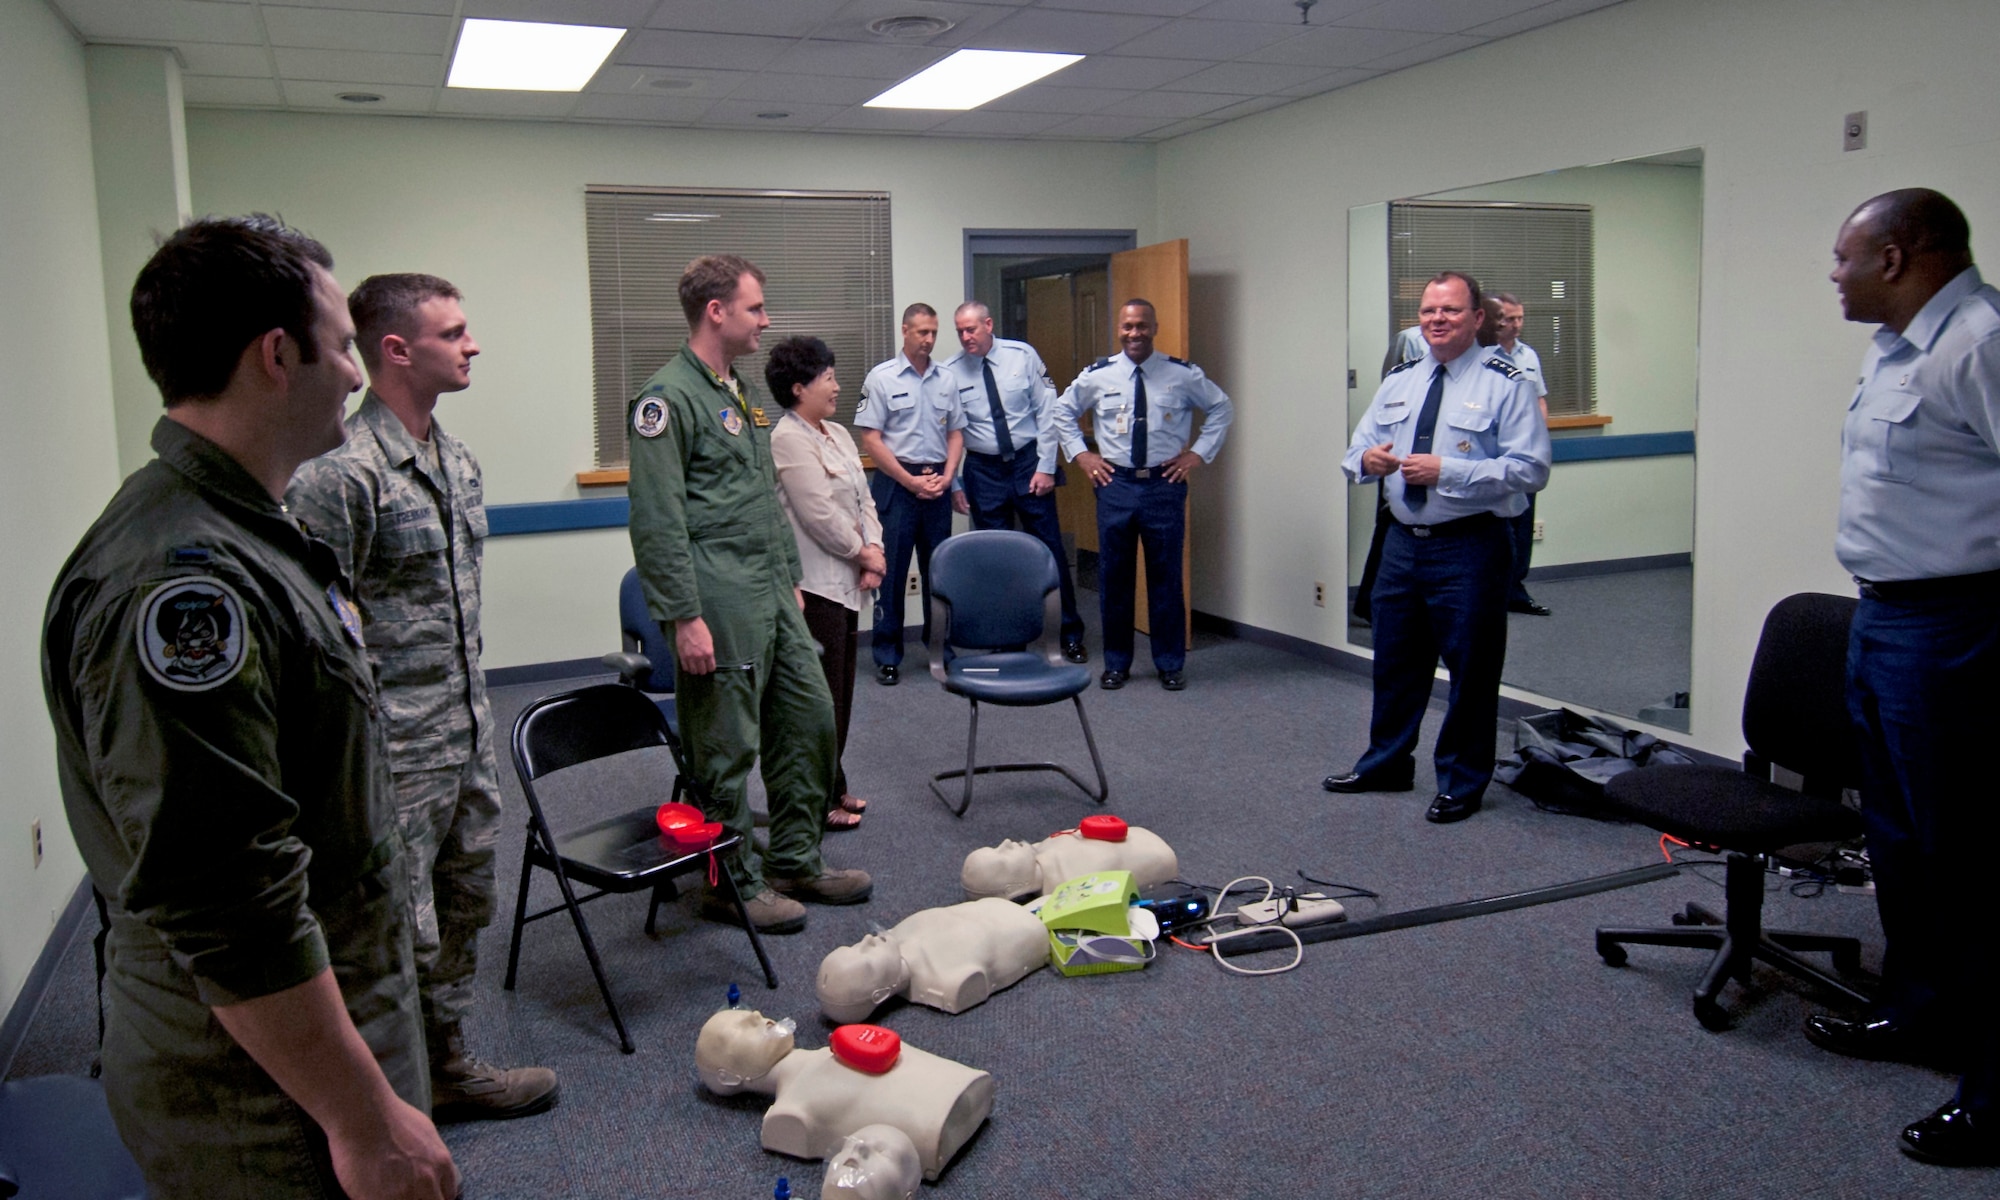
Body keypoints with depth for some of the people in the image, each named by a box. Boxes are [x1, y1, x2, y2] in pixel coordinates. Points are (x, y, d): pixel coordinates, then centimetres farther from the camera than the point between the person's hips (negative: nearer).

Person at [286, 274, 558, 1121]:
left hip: (469, 738, 9)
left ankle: (448, 1069, 38)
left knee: (464, 909, 20)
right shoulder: (341, 473, -19)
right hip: (399, 756, -9)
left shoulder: (457, 461, 9)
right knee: (403, 934, 3)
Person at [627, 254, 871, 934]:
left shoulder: (737, 390, 17)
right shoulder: (670, 396, -13)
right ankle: (733, 885, 17)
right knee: (727, 749, 1)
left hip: (771, 596, 10)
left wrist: (791, 576, 22)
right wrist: (684, 617, -21)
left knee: (810, 718, 13)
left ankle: (796, 862, 27)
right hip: (720, 605, -9)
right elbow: (658, 521, -18)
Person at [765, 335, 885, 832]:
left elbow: (863, 499, 13)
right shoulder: (789, 440, -14)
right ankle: (820, 800, 8)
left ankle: (833, 789, 26)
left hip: (846, 582, 9)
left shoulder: (837, 434, 14)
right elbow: (820, 516, -19)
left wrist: (874, 551, -2)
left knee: (840, 691, 15)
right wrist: (863, 552, -7)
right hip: (815, 584, -9)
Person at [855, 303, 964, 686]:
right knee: (891, 570, 0)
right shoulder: (882, 378, -4)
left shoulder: (945, 381, 10)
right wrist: (910, 481, -12)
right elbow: (870, 440, -8)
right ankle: (887, 657, 8)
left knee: (938, 568, 10)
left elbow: (955, 434, 13)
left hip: (938, 484, 4)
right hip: (896, 482, -4)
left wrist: (946, 476, -3)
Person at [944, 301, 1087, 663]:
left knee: (1050, 548, 4)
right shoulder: (951, 372, -4)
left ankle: (1070, 633, 17)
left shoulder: (1022, 355, -5)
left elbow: (1047, 412, -3)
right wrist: (954, 484, 0)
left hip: (1029, 462, 0)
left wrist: (1046, 467, -7)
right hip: (983, 470, 1)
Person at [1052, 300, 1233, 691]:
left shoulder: (1183, 374, -1)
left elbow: (1222, 408, 11)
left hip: (1165, 485, -1)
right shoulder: (1097, 375, 1)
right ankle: (1116, 663, 20)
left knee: (1166, 577, 6)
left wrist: (1198, 453, 3)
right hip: (1115, 485, 1)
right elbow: (1063, 411, 16)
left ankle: (1171, 664, 19)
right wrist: (1080, 454, 6)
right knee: (1114, 578, 7)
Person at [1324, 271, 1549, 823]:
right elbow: (1358, 450, 13)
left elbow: (1531, 468, -16)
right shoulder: (1398, 381, 11)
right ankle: (1387, 764, 35)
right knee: (1394, 659, 17)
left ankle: (1463, 785, 22)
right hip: (1403, 543, 6)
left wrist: (1448, 471, -23)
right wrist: (1367, 459, -12)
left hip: (1469, 548, -5)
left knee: (1471, 668, 5)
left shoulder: (1506, 384, -7)